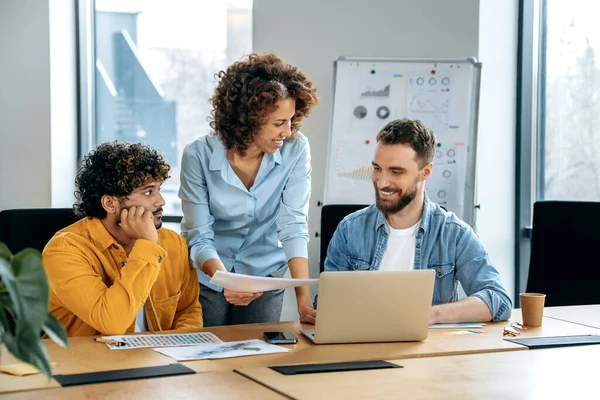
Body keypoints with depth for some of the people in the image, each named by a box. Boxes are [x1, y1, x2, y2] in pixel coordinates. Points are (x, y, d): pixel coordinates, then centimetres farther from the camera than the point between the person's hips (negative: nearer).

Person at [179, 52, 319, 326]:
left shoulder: (296, 150, -17)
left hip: (263, 275, 1)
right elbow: (199, 238, -18)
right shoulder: (198, 155, -20)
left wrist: (304, 299, -30)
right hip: (207, 275, -1)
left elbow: (293, 227, -19)